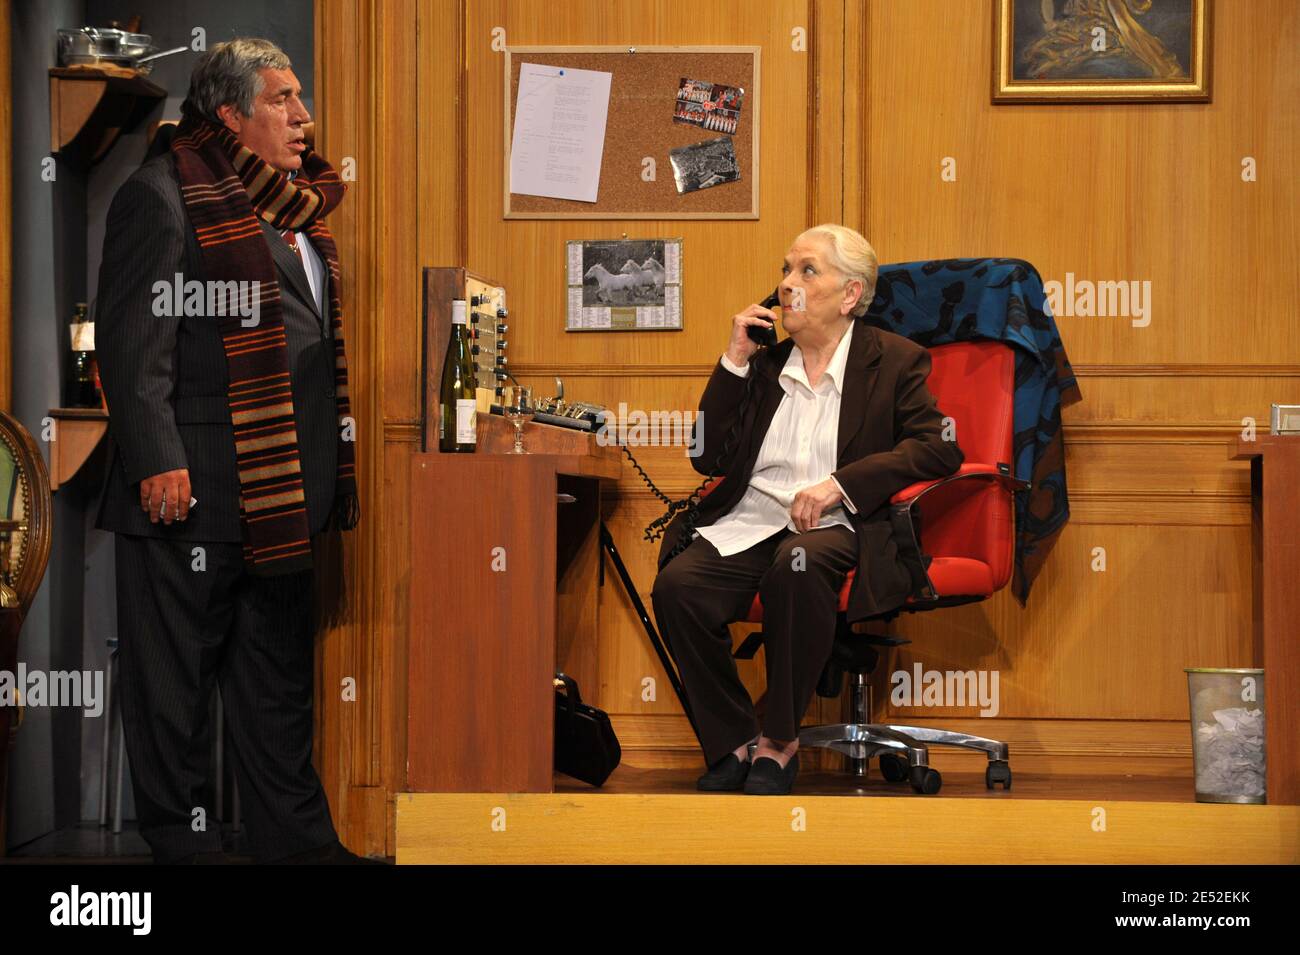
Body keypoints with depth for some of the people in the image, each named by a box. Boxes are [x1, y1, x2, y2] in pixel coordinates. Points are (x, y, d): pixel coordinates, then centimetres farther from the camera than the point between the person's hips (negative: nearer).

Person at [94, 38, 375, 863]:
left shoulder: (297, 207, 17)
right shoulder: (163, 195, -9)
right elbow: (134, 341, -15)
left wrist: (323, 479, 18)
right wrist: (156, 460, -22)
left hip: (286, 491, 9)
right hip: (197, 489, -9)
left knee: (280, 677, 15)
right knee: (175, 678, 3)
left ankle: (296, 837, 24)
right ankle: (183, 841, 14)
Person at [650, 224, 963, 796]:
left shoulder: (894, 361, 7)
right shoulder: (764, 360, 17)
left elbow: (940, 448, -7)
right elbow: (708, 458, 11)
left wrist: (840, 485, -16)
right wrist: (734, 361, 3)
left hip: (835, 527, -3)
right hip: (747, 521, 4)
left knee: (798, 564, -39)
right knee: (676, 584, -27)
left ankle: (779, 741, -22)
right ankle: (732, 743, -12)